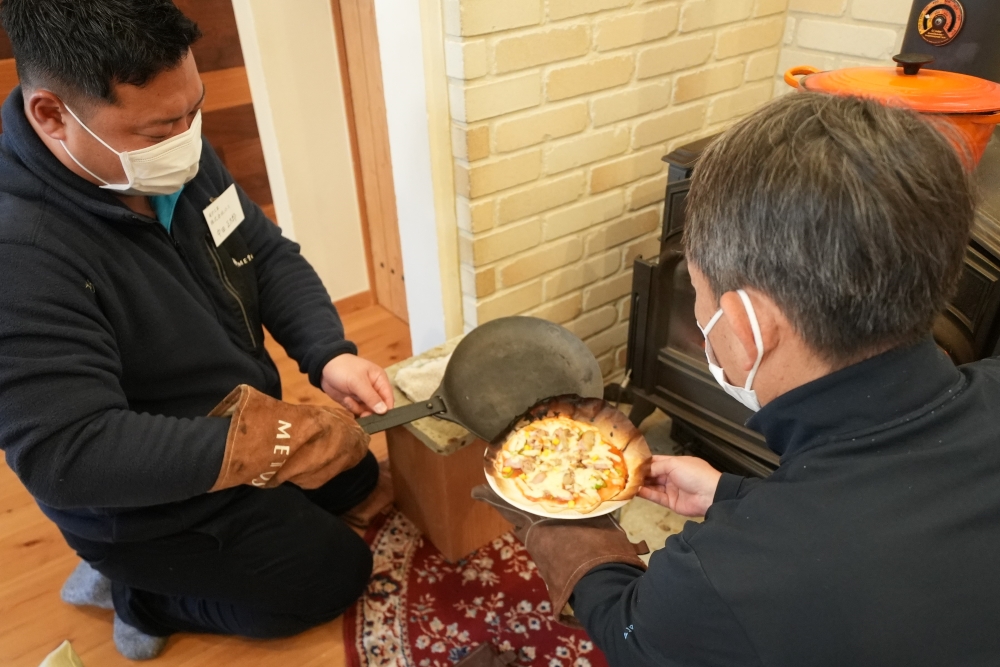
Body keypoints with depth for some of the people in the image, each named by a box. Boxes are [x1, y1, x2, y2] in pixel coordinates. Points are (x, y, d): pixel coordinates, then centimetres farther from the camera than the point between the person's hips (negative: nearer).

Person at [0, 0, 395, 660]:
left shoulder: (178, 157, -12)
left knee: (356, 477, 25)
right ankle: (138, 593, 15)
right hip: (149, 504, -7)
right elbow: (64, 453, -36)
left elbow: (271, 257, -4)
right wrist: (269, 446, -41)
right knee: (336, 573, 5)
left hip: (243, 432, 8)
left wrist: (330, 355, -21)